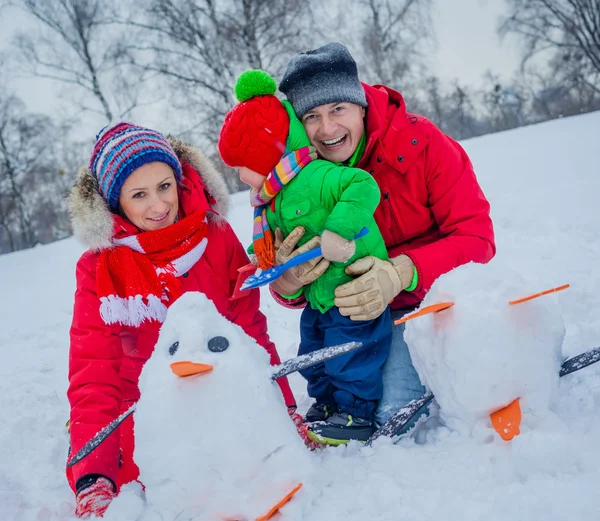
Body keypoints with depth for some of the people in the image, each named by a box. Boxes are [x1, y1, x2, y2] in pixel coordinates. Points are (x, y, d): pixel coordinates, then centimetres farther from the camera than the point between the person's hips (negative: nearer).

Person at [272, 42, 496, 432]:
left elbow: (477, 239, -22)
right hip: (367, 310, 4)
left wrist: (403, 273, -39)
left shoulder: (420, 141, -20)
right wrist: (288, 285, -31)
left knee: (396, 411, -20)